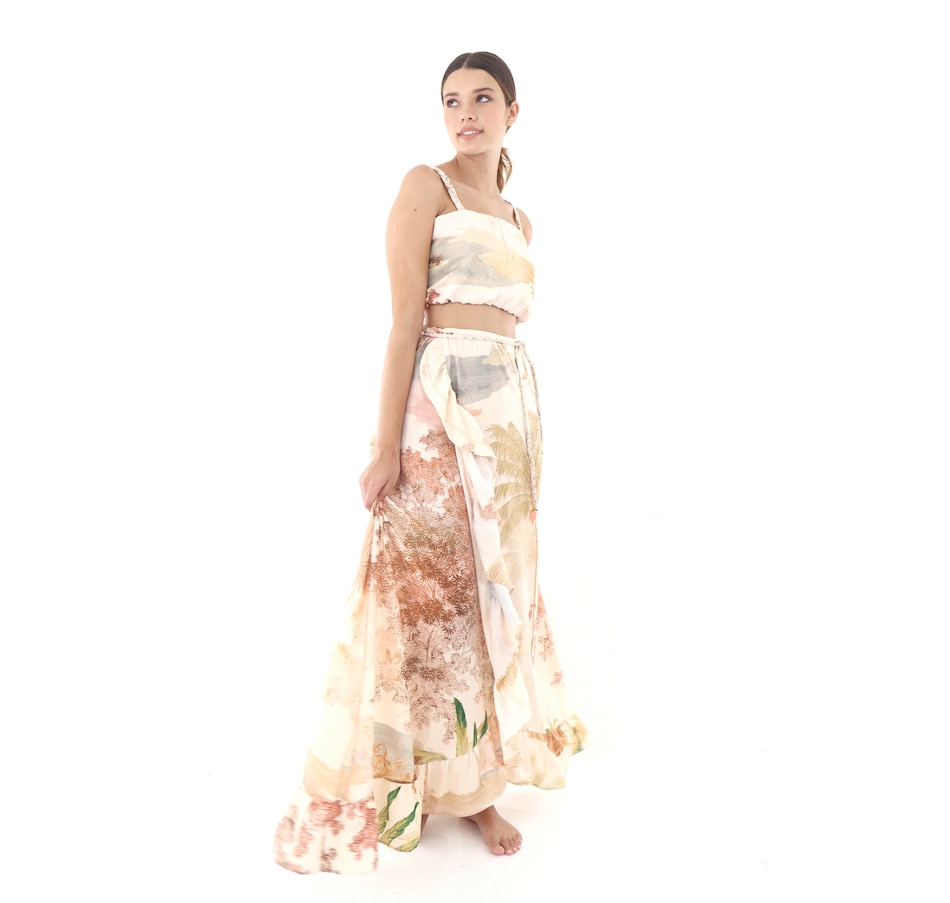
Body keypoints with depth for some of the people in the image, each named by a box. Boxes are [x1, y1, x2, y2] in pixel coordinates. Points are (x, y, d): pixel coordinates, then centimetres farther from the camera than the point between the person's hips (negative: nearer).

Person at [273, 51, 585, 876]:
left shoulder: (520, 220, 20)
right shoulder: (425, 187, 0)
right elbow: (406, 321, -9)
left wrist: (525, 432, 14)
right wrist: (387, 448, -15)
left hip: (515, 405, 7)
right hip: (441, 404, -6)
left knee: (494, 585, 10)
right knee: (429, 584, -2)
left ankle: (476, 782, 25)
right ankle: (392, 788, 17)